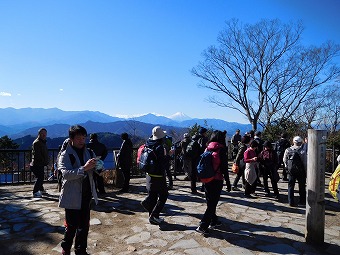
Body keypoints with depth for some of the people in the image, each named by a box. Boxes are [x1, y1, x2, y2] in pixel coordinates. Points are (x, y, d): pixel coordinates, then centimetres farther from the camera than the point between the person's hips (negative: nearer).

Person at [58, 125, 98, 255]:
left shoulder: (89, 153, 5)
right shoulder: (65, 155, -8)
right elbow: (66, 173, -20)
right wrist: (84, 168, -31)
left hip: (86, 196, 4)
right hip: (72, 196, -4)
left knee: (84, 225, 13)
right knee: (72, 225, 6)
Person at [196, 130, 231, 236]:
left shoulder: (207, 148, 3)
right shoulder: (221, 150, -12)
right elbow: (224, 168, -12)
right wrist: (228, 183, -5)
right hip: (217, 180, -6)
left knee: (210, 202, 20)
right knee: (212, 203, 1)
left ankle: (213, 221, 35)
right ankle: (203, 226, -2)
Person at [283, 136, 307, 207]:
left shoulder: (287, 150, -5)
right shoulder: (302, 151, -15)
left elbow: (284, 161, 5)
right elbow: (305, 163, -12)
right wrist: (306, 172, -2)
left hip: (291, 171, 2)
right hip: (301, 172, -2)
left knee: (290, 186, 10)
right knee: (302, 186, 15)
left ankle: (291, 202, 8)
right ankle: (302, 201, 25)